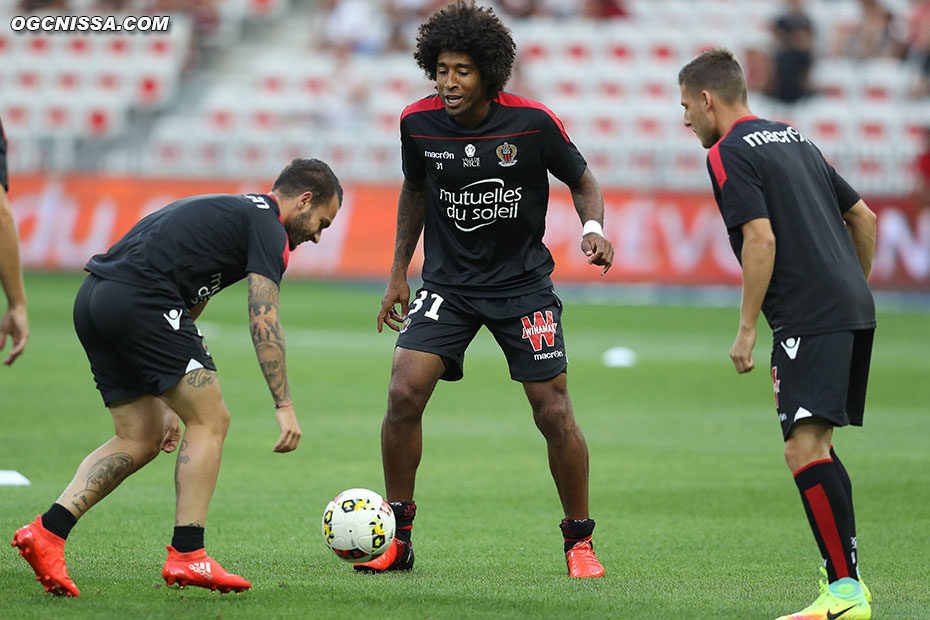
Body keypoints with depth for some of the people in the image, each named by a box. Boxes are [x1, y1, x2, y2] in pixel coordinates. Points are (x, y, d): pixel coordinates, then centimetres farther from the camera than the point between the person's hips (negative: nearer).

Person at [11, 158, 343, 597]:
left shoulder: (230, 211, 31)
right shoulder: (268, 228, 2)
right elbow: (263, 321, -10)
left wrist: (167, 402, 33)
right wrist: (284, 407, -11)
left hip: (93, 299, 9)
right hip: (137, 299, -9)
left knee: (141, 438, 14)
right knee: (210, 420, 1)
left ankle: (47, 531, 3)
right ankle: (187, 557, -1)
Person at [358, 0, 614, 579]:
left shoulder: (533, 122, -15)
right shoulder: (419, 122, -7)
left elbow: (583, 182, 0)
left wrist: (594, 228, -20)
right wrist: (399, 272, 13)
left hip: (523, 283, -2)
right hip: (447, 282, 2)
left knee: (554, 412, -5)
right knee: (404, 393, -15)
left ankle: (580, 541, 14)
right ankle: (398, 537, -1)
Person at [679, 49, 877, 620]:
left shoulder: (729, 154, -4)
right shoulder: (793, 138, 21)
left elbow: (761, 238, -15)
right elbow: (864, 218, 23)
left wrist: (746, 329, -10)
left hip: (810, 317, -9)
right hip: (854, 308, 9)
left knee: (804, 446, -14)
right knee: (816, 444, 17)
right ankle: (843, 572, 16)